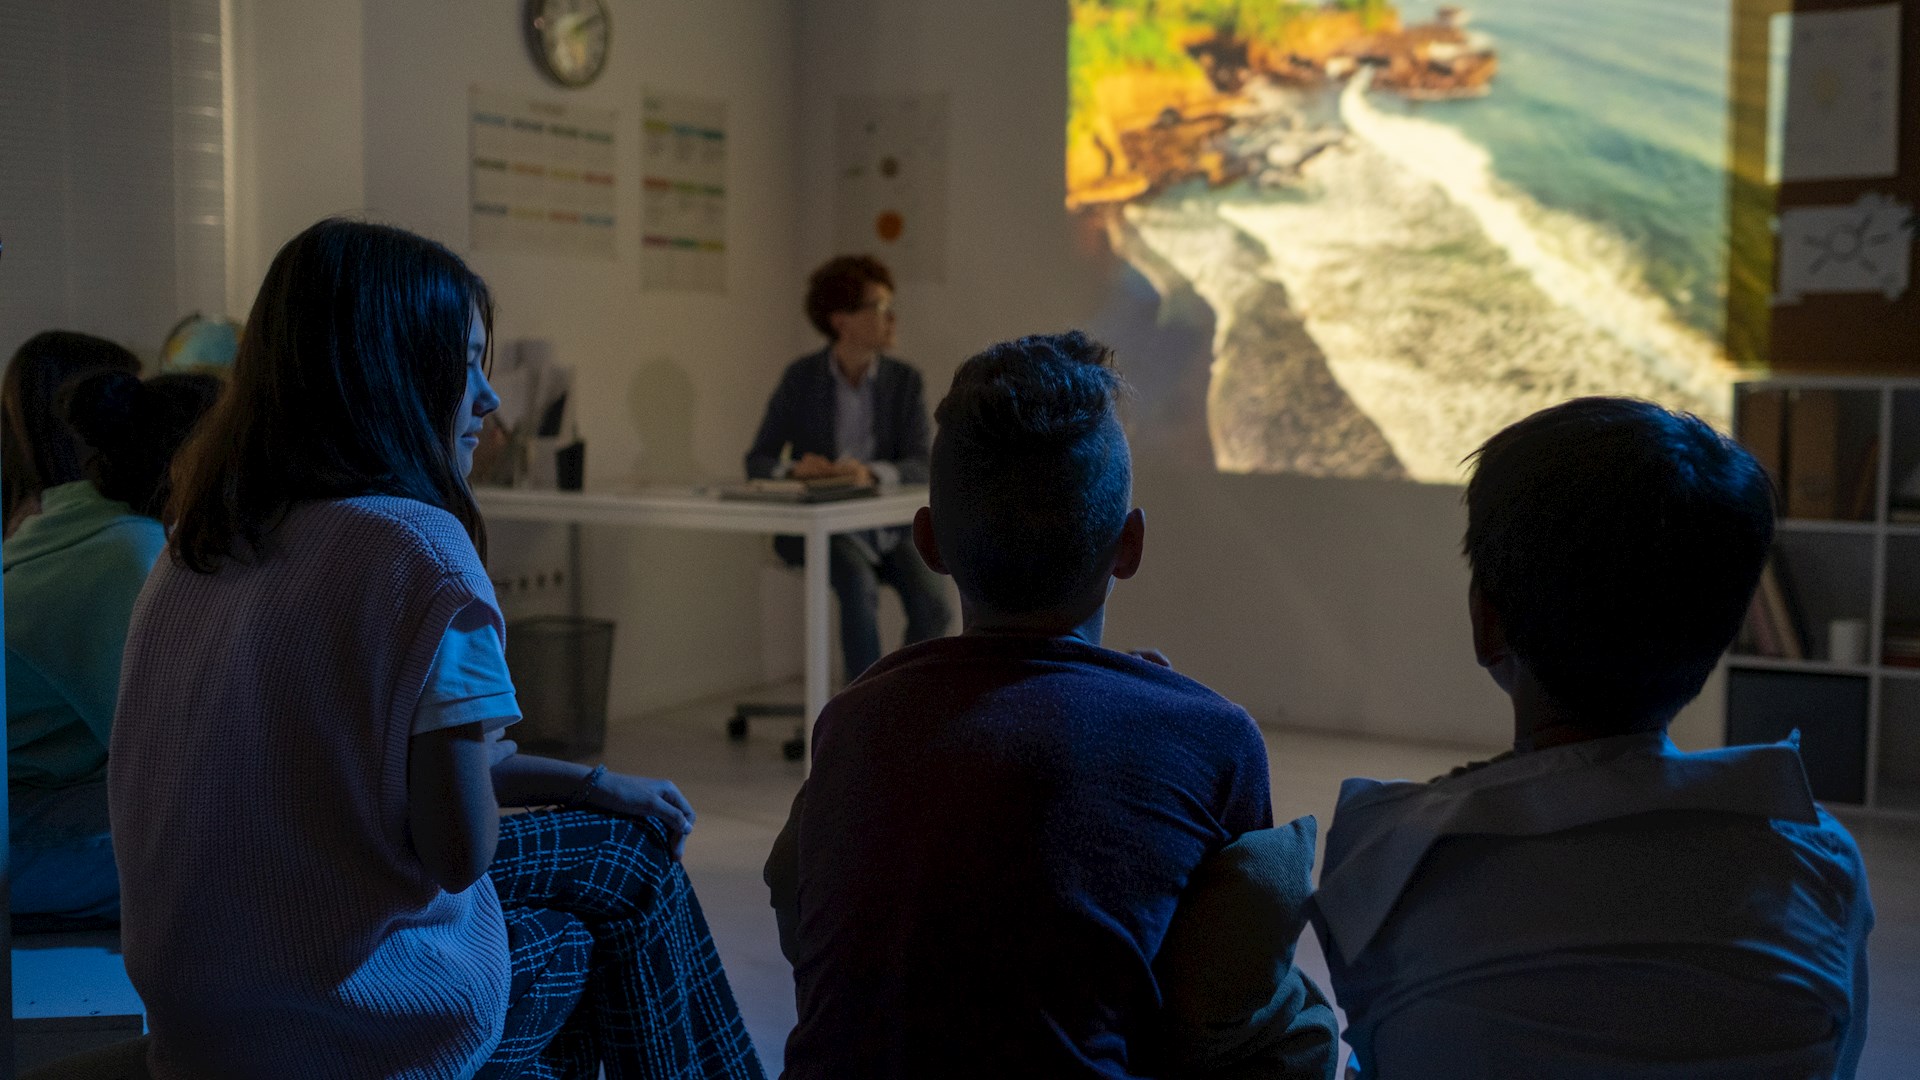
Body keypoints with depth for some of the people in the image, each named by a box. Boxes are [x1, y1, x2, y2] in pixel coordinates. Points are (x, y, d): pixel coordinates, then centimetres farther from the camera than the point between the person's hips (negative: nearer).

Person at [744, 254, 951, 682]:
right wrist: (796, 469, -25)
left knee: (932, 605, -23)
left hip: (889, 523, 2)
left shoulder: (905, 381, 1)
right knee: (860, 588, -33)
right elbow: (757, 462, -2)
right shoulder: (800, 377, -3)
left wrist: (870, 473, -30)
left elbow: (920, 467, -8)